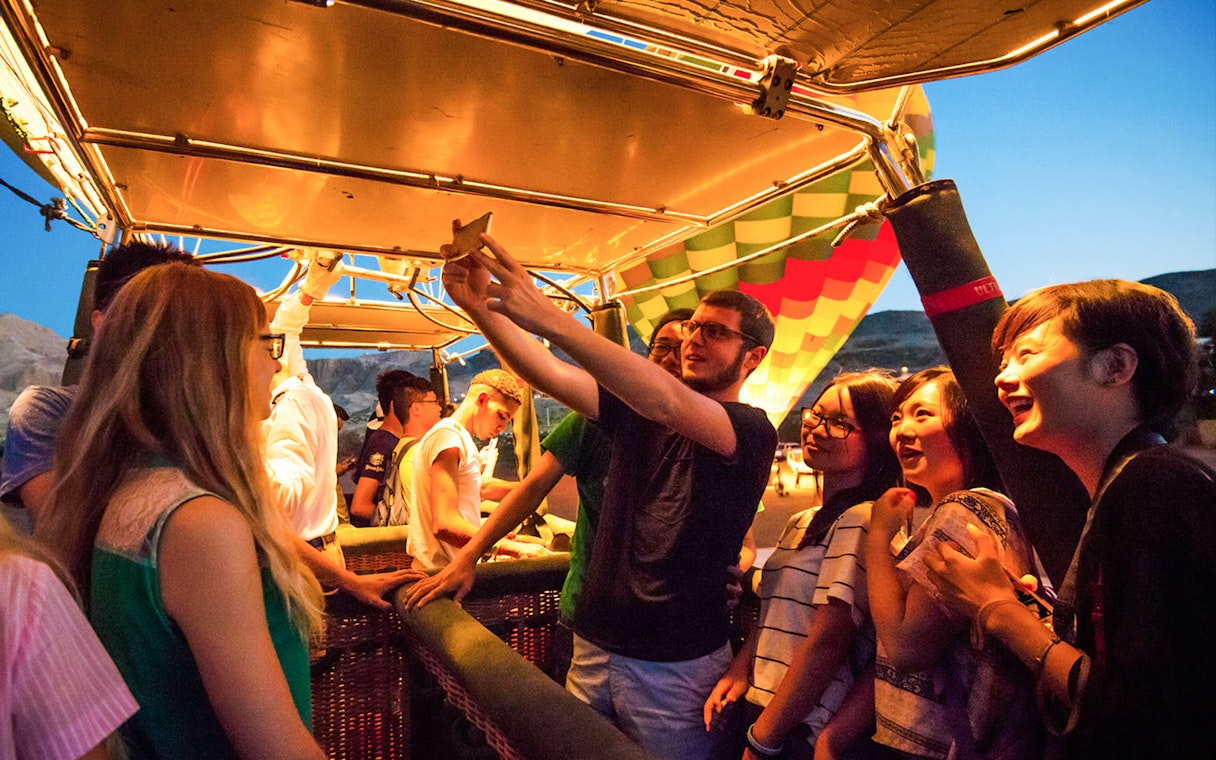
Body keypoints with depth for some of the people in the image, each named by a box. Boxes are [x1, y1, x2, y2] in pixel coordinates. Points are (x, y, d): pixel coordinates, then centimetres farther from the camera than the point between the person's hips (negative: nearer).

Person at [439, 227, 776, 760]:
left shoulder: (752, 430, -13)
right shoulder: (637, 410, 4)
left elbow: (670, 404, -33)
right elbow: (549, 376, -9)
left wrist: (549, 318, -43)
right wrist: (480, 307, -26)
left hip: (676, 664, -5)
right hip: (594, 645, 5)